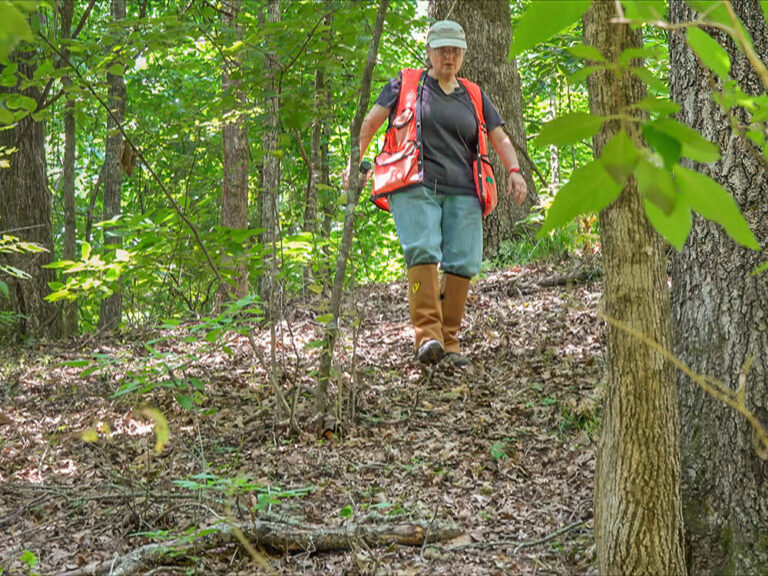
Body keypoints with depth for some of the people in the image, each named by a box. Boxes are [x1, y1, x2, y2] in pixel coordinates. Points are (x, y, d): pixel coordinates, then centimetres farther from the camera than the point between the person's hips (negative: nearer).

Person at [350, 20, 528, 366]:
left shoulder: (474, 97, 22)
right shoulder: (405, 85, 15)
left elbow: (500, 139, 19)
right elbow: (369, 123, 13)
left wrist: (514, 171, 1)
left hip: (462, 193, 3)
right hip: (414, 188, -3)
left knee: (463, 262, -11)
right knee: (423, 251, -23)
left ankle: (449, 342, -4)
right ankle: (427, 335, -29)